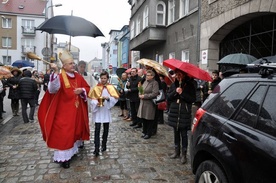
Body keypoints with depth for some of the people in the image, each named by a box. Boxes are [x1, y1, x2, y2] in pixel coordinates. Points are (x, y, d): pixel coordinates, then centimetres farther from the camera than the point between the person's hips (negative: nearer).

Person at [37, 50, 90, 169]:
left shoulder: (78, 76, 6)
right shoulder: (60, 76, -13)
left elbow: (87, 88, 13)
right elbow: (52, 89, -31)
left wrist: (82, 90, -10)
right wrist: (55, 72, -42)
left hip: (77, 110, 6)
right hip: (64, 111, -6)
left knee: (76, 130, 20)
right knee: (64, 133, -4)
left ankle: (74, 149, 43)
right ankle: (63, 157, 8)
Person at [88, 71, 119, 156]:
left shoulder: (111, 87, 2)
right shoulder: (96, 87, 1)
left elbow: (115, 98, -3)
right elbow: (93, 99, -1)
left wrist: (108, 98, -20)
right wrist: (96, 103, -20)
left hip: (106, 111, 2)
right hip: (97, 111, -1)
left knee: (106, 129, 11)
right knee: (97, 129, -7)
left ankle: (104, 145, 27)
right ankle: (96, 148, -6)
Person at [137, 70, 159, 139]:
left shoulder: (155, 83, -9)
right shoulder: (145, 82, 13)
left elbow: (154, 94, -18)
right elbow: (140, 90, 21)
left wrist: (144, 96, -17)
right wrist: (140, 95, -1)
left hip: (150, 104, -7)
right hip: (143, 103, 7)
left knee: (149, 119, 2)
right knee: (143, 118, 12)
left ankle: (148, 133, 15)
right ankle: (144, 132, 27)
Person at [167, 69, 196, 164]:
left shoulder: (189, 85, -3)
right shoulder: (174, 84, 9)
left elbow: (193, 99, -10)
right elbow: (168, 97, 4)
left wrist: (182, 93, -19)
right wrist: (175, 92, -13)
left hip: (185, 113, -4)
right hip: (174, 112, 5)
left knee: (183, 134, 0)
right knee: (176, 133, 14)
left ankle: (184, 154, 10)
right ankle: (177, 151, 28)